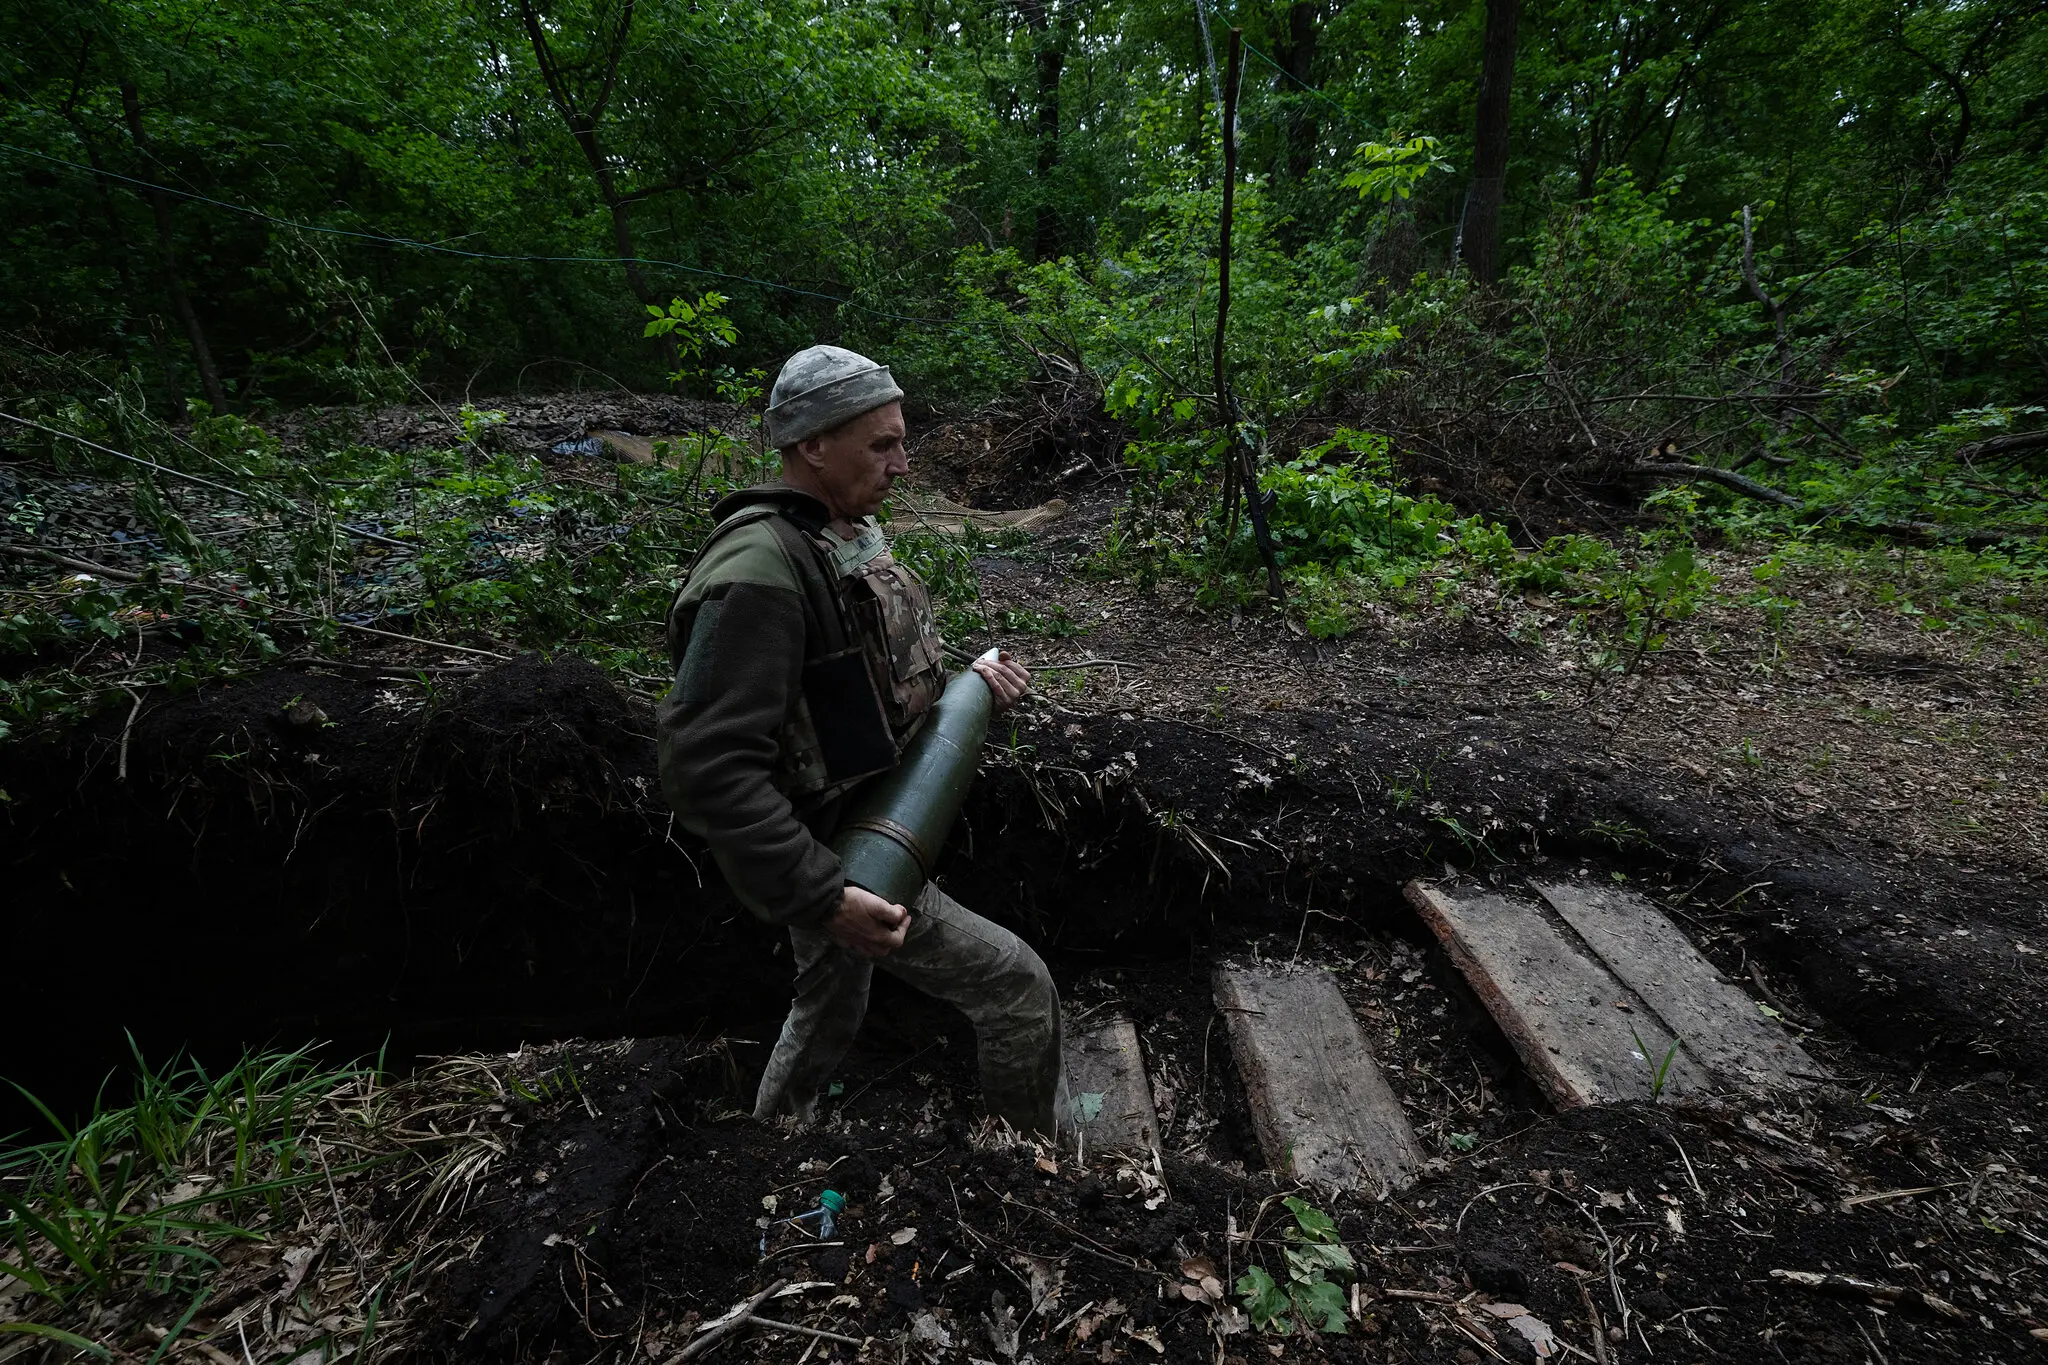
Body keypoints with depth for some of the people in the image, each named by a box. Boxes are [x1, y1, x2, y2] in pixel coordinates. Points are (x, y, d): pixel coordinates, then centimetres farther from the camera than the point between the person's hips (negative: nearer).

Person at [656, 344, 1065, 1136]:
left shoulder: (846, 536, 5)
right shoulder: (759, 570, -26)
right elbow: (707, 767, -30)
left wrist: (964, 676, -1)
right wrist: (823, 897, -31)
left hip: (852, 840, 10)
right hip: (831, 857, -9)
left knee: (831, 1008, 27)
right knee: (1018, 986, -3)